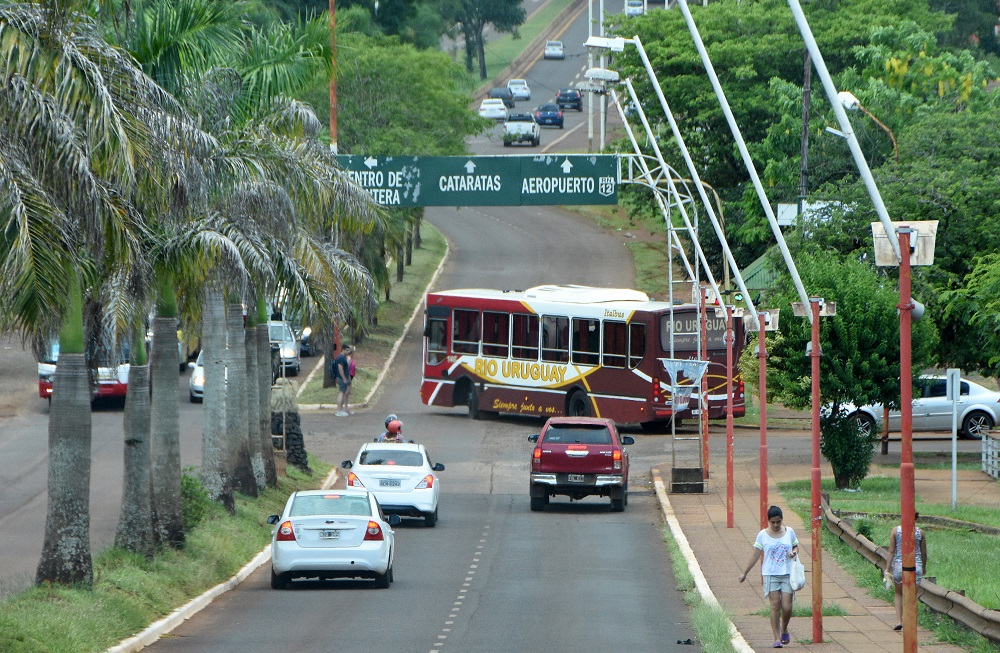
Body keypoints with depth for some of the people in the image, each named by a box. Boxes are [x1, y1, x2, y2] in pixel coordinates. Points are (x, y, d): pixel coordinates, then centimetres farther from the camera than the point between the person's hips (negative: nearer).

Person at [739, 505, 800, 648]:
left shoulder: (789, 532, 5)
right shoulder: (763, 535, 1)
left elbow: (796, 546, 18)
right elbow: (755, 555, 6)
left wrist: (794, 552, -7)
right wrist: (745, 573, 7)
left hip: (787, 573, 1)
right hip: (770, 574, -1)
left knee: (787, 607, -5)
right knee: (775, 606, -8)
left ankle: (784, 629, 25)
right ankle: (777, 638, -6)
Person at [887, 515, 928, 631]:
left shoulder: (895, 530, -6)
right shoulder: (920, 532, -3)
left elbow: (891, 551, -6)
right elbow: (924, 553, 6)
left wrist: (888, 567, 0)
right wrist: (924, 567, 22)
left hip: (899, 565, 0)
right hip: (916, 566, 0)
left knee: (898, 593, 19)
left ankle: (899, 621, 8)